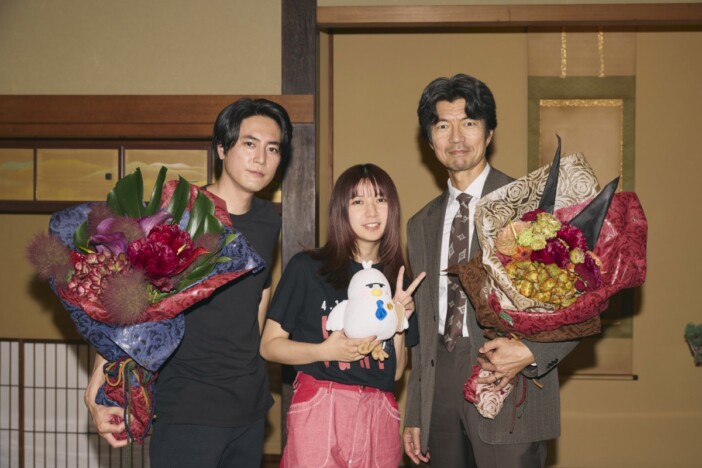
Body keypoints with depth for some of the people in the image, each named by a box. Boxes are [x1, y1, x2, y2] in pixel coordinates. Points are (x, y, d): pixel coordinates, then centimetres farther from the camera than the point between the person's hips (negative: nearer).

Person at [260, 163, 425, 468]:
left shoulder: (398, 279, 8)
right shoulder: (307, 267, -3)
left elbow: (396, 372, 10)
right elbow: (269, 345, -2)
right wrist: (325, 351, -16)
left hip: (379, 416, 4)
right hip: (319, 410, -3)